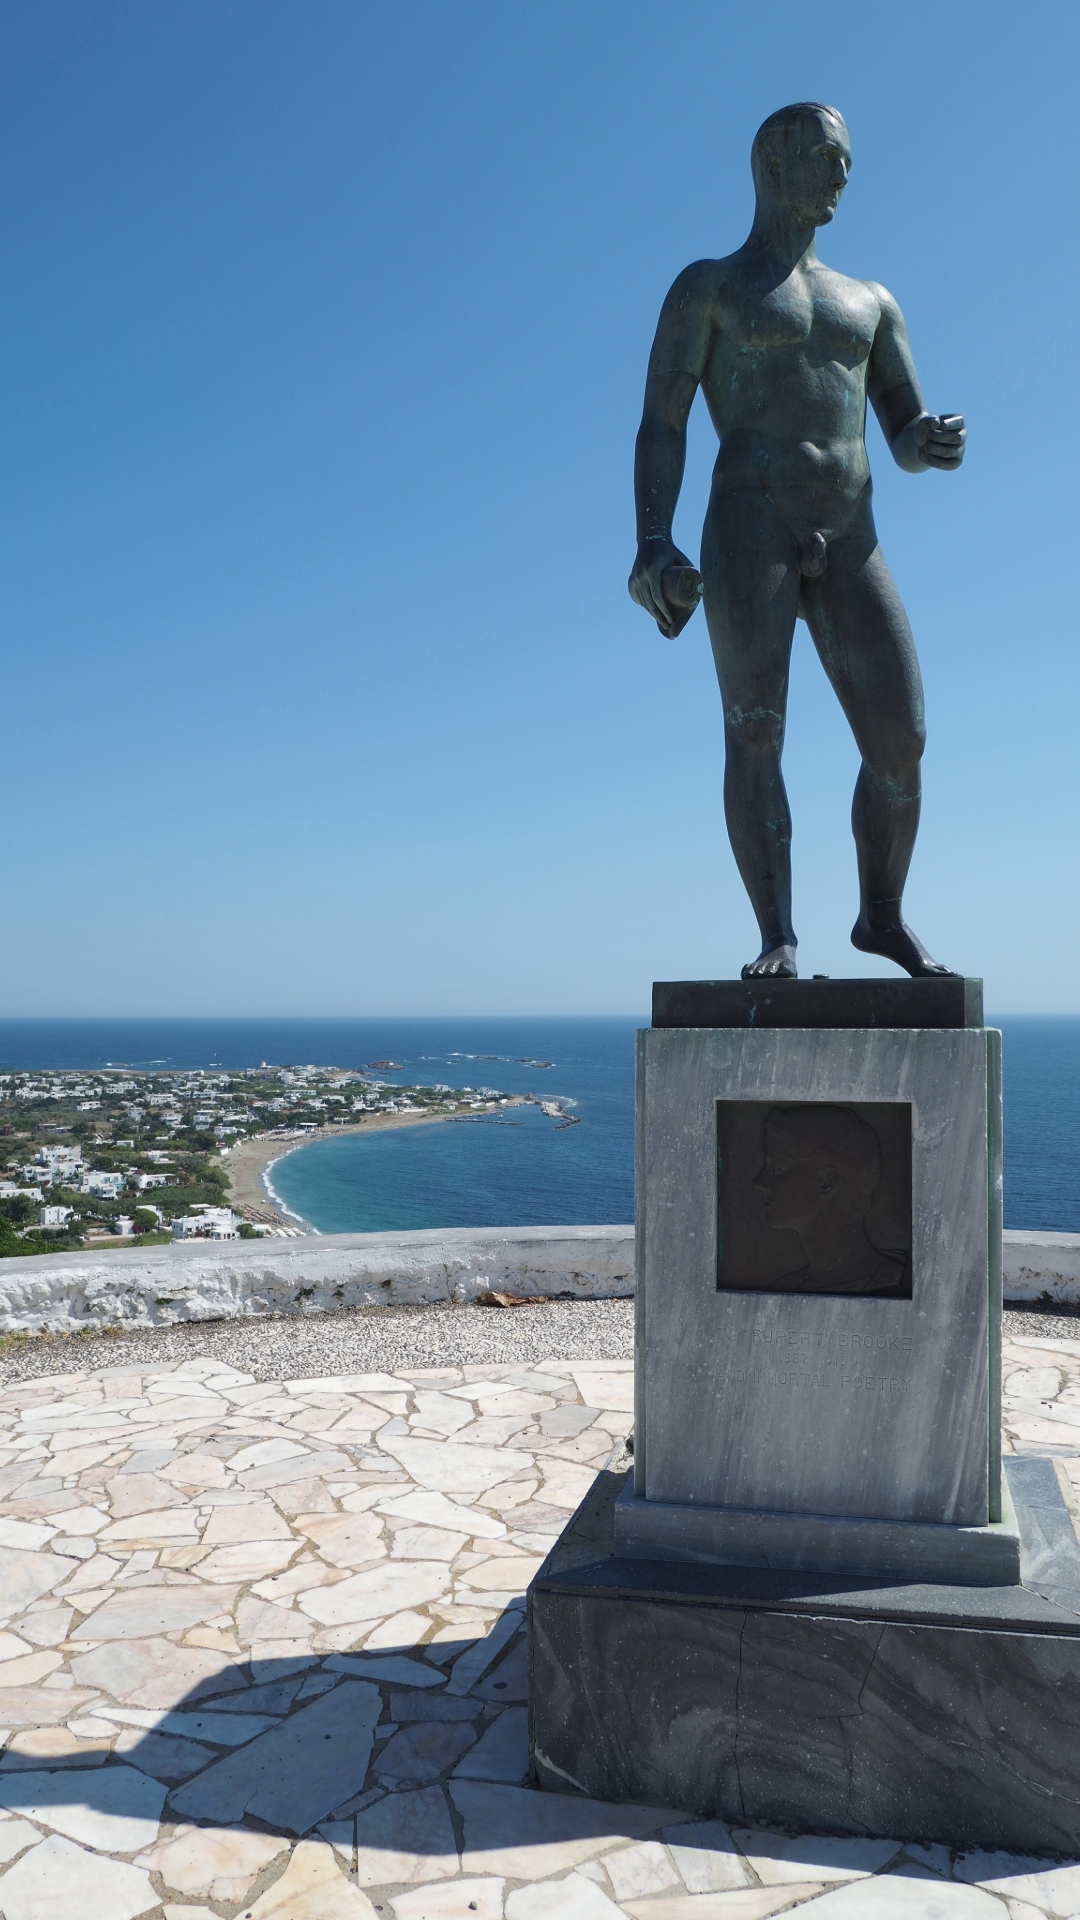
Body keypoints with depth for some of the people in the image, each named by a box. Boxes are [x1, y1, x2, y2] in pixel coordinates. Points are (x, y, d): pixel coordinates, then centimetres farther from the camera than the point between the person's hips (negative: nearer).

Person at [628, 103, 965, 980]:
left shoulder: (873, 303, 27)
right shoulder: (705, 287, 13)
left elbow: (908, 441, 19)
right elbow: (661, 425, 1)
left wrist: (939, 442, -8)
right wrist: (653, 543, -16)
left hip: (849, 543, 4)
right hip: (748, 529, -4)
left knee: (901, 741, -6)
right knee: (756, 729, -18)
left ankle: (884, 917, 13)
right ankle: (778, 939, -17)